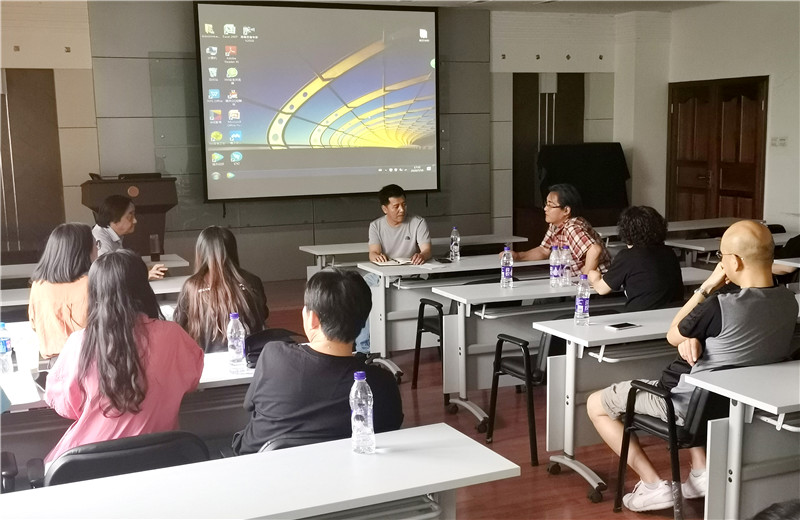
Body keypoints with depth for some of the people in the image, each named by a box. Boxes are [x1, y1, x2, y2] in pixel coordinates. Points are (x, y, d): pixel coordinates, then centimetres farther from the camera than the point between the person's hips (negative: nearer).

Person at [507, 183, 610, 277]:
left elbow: (595, 250, -38)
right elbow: (544, 251, 16)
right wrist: (517, 256, 1)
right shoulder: (554, 226, 5)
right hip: (576, 278, 7)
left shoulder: (572, 228, -25)